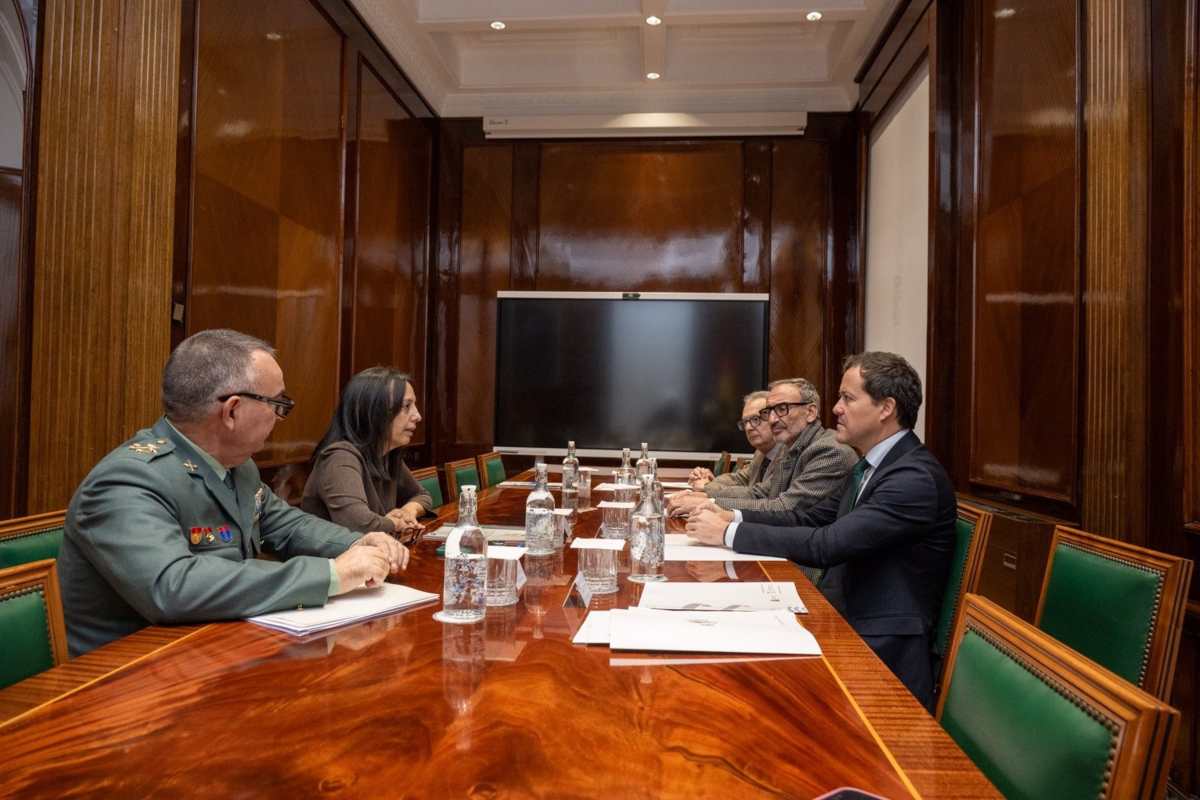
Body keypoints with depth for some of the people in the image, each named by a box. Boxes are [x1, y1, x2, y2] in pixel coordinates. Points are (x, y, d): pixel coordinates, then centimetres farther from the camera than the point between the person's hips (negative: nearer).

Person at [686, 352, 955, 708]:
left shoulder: (917, 477, -20)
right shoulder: (871, 465, 11)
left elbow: (827, 544, -27)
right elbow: (812, 518, 12)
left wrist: (730, 533, -21)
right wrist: (734, 517, -3)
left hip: (882, 649, -8)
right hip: (842, 619, 8)